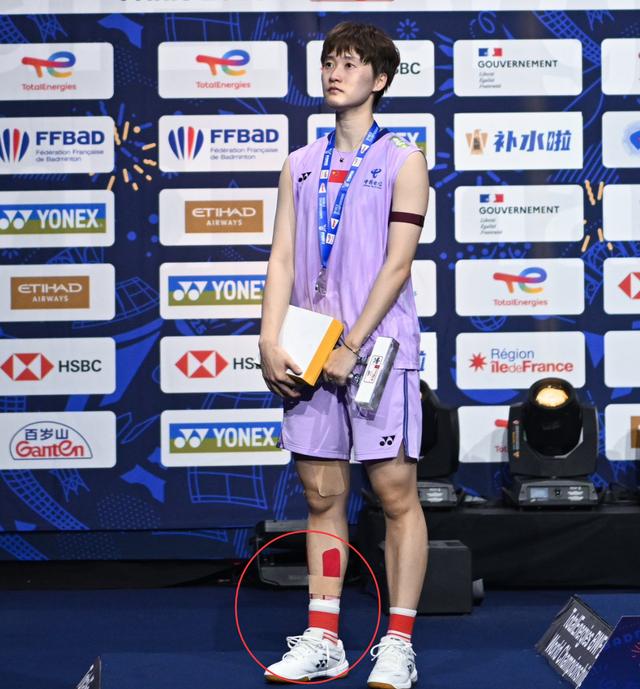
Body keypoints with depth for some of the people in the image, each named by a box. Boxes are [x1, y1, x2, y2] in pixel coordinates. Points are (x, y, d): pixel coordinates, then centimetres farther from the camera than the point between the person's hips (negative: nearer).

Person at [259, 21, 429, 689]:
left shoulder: (403, 160, 1)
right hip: (309, 356, 5)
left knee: (396, 494, -2)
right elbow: (282, 258, 9)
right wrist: (271, 344, -3)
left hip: (378, 348, -4)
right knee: (322, 496, 7)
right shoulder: (299, 165, 14)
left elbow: (396, 264, -7)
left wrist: (351, 346, -14)